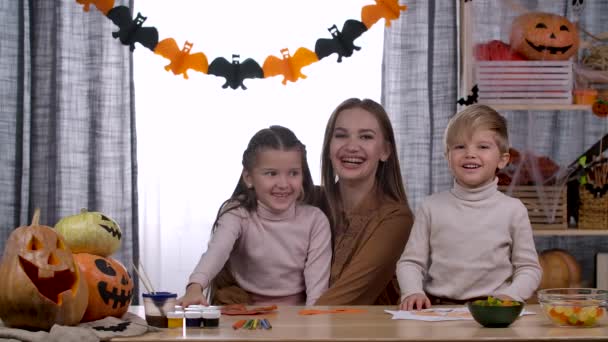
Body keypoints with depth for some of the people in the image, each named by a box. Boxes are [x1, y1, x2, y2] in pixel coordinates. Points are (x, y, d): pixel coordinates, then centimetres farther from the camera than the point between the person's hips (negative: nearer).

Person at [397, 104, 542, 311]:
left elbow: (528, 268, 8)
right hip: (437, 308, 1)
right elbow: (410, 261, 8)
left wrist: (511, 296, -10)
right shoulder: (432, 207, 7)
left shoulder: (513, 210, 5)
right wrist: (412, 292, -11)